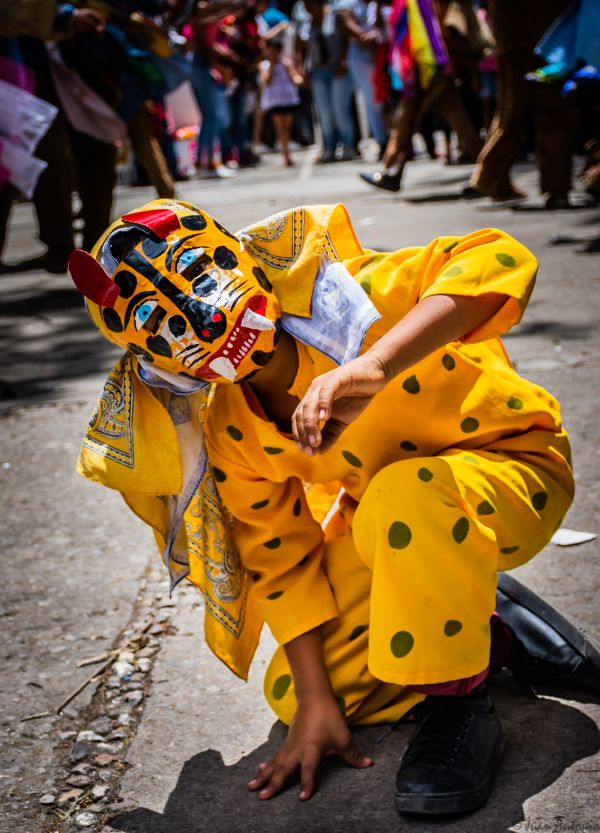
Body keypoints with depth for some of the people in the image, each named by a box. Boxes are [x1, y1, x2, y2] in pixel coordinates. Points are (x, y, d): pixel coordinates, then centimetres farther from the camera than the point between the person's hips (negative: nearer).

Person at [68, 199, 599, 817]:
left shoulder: (341, 296, -30)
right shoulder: (226, 431, -13)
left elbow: (500, 261, -46)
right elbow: (283, 564, -5)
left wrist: (374, 366, -58)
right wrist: (316, 701, -10)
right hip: (388, 531, 6)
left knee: (406, 497, -41)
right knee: (290, 695, 0)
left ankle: (457, 703, -18)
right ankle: (496, 632, 10)